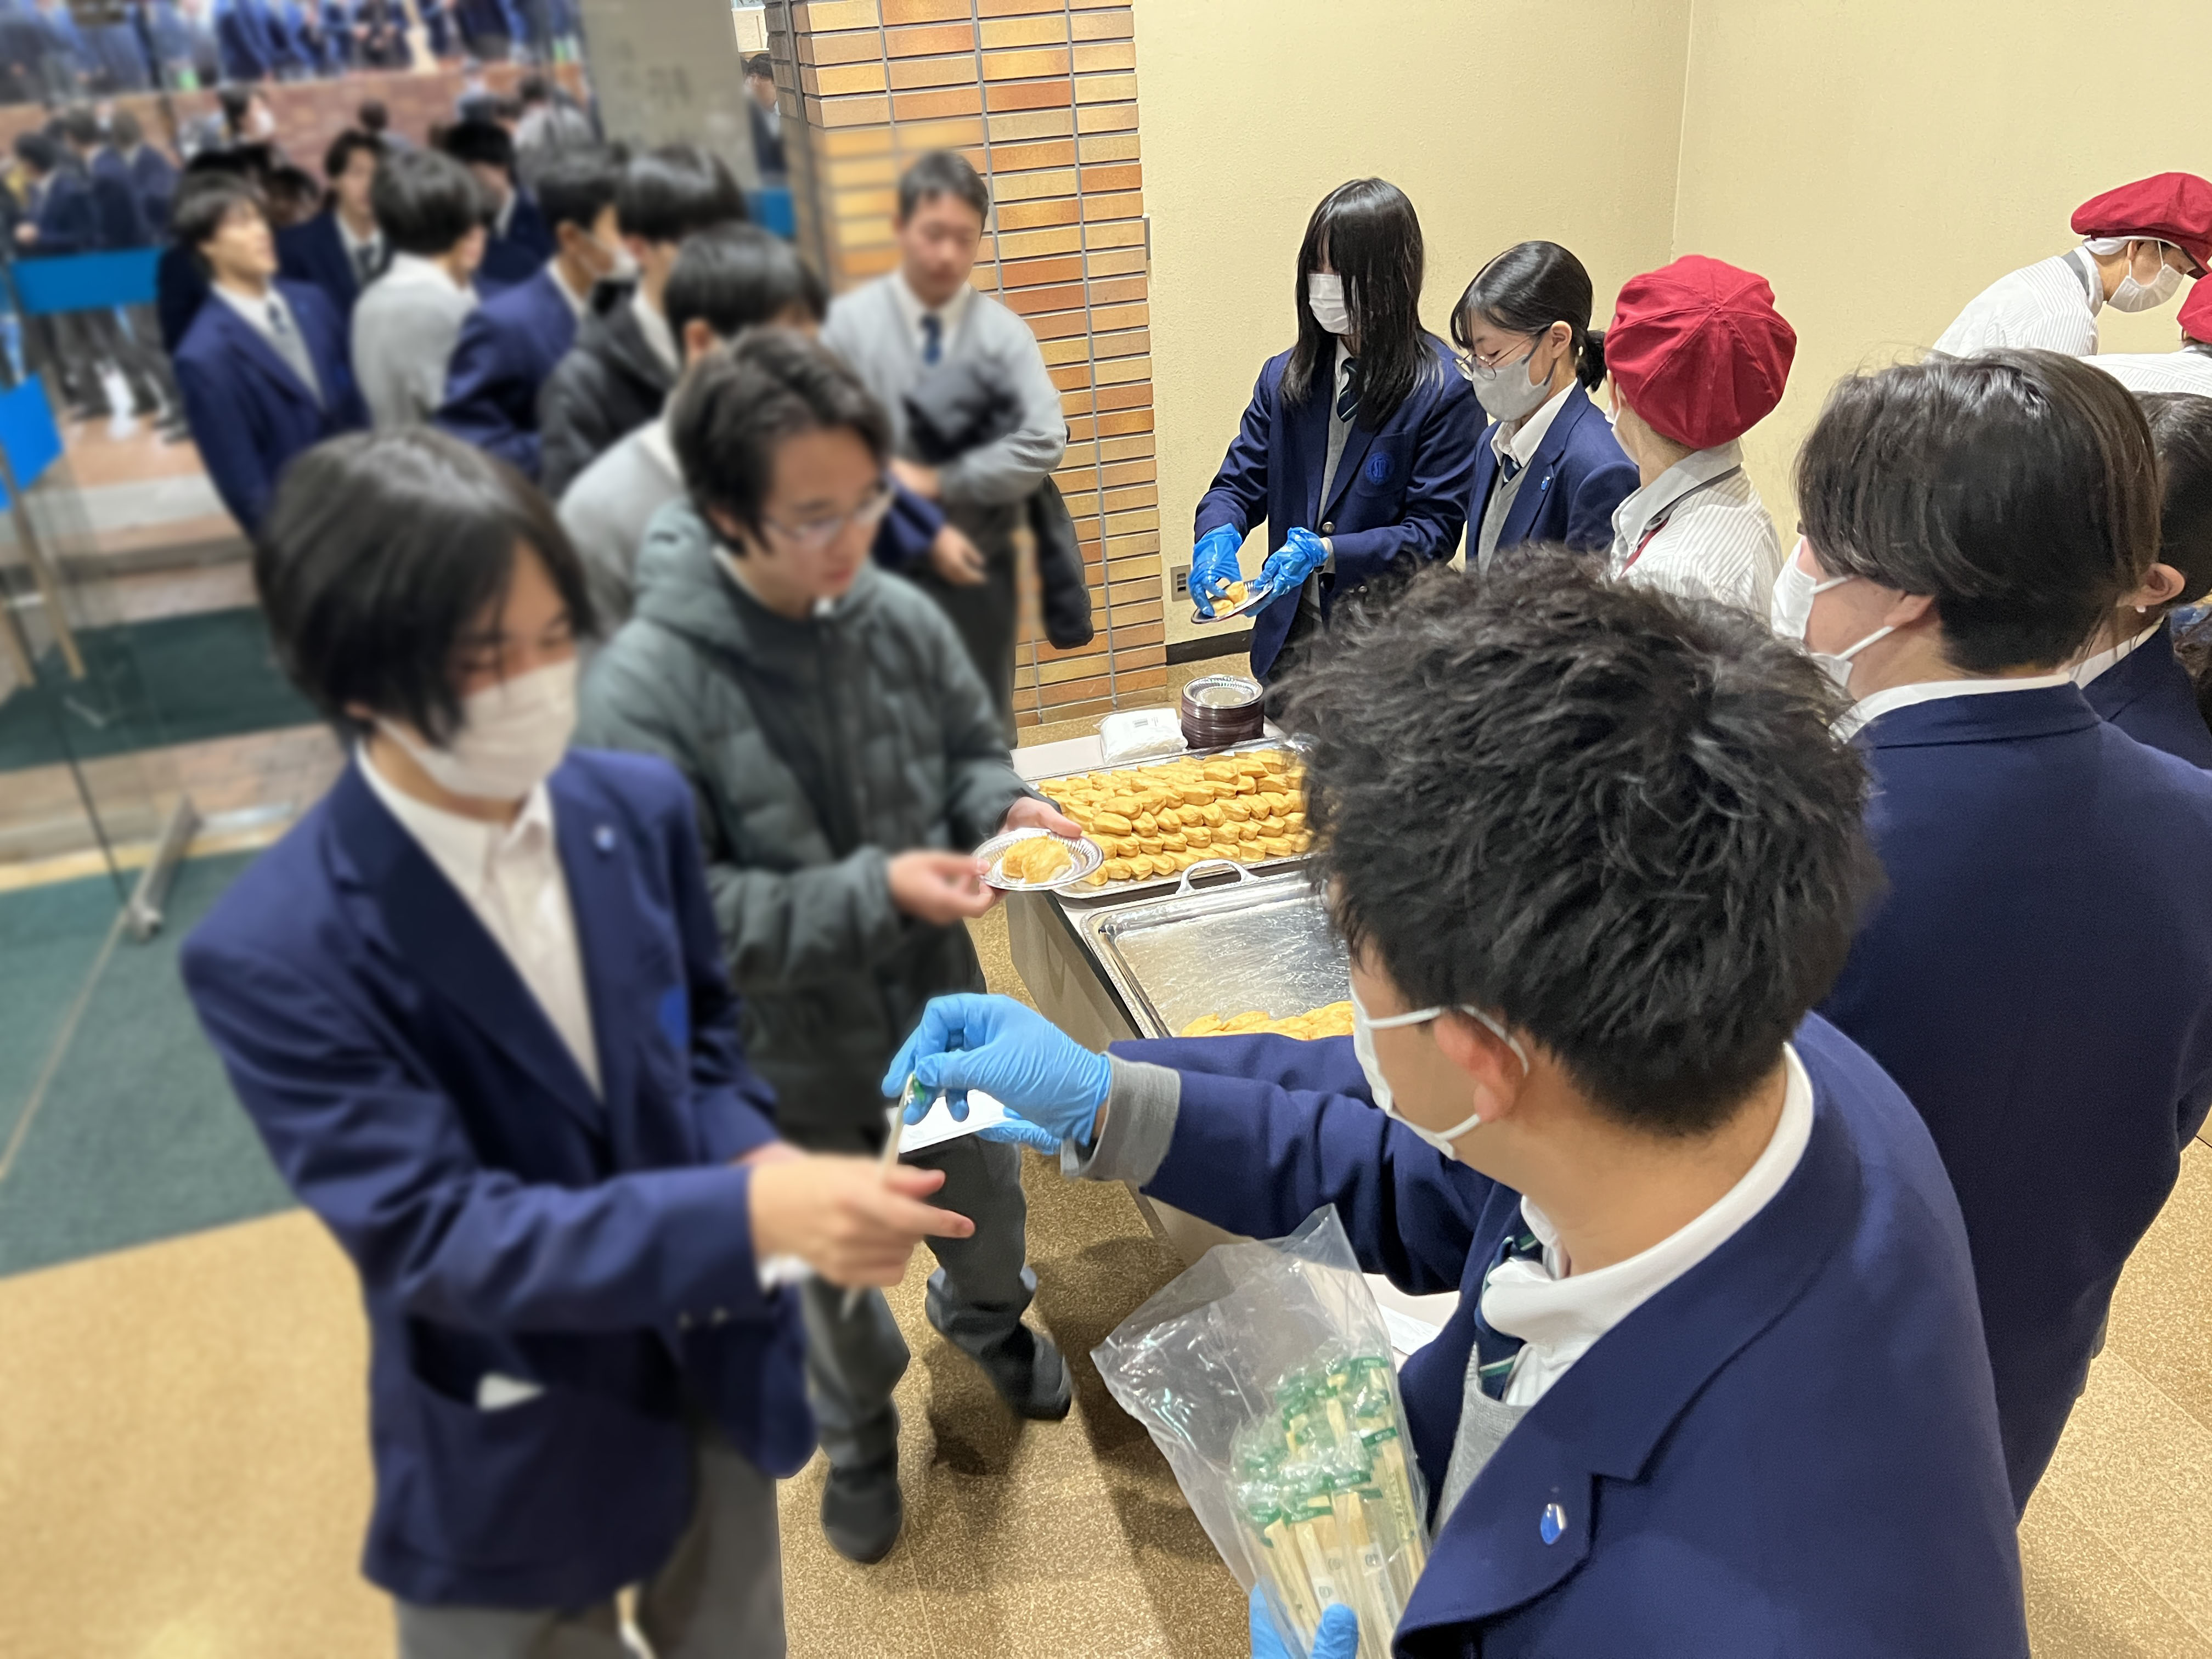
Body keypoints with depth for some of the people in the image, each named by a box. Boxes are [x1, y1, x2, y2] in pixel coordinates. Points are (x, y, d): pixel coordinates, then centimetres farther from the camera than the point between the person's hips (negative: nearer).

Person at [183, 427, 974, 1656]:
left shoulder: (639, 807, -10)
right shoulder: (273, 955, -25)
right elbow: (437, 1238, -27)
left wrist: (755, 1158, -17)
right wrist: (750, 1215, -39)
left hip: (712, 1382, 4)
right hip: (516, 1466, -4)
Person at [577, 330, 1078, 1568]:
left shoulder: (903, 618, -15)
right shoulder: (647, 684, -25)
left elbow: (972, 756, 1)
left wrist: (1008, 808, -21)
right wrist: (874, 892, -32)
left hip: (940, 1010, 3)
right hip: (793, 1060, -3)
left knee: (988, 1207, 28)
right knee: (836, 1273, 23)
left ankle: (987, 1318, 64)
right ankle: (861, 1433, 56)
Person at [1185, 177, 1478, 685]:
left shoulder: (1444, 392, -12)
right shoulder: (1284, 376, 4)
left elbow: (1435, 530, -14)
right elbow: (1239, 483, 5)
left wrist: (1325, 553, -27)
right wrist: (1217, 538, -18)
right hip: (1288, 639, 5)